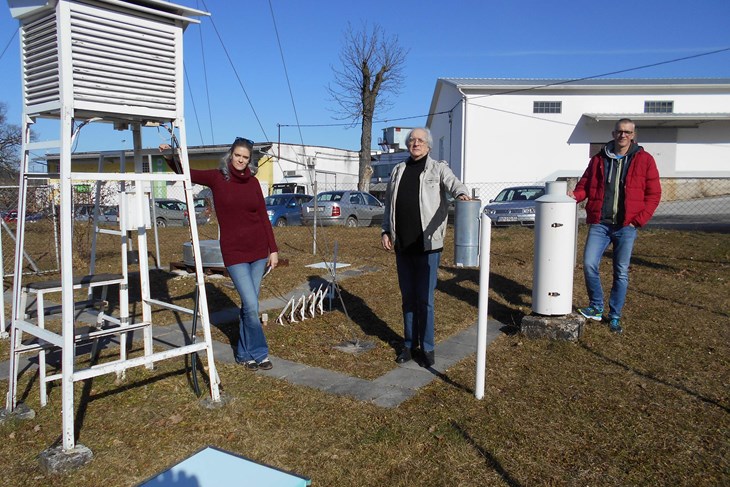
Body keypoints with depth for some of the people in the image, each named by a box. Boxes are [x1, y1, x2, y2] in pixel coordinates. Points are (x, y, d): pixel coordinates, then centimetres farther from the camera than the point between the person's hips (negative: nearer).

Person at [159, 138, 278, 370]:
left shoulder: (253, 182, 5)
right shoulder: (217, 178, -1)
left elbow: (263, 217, 7)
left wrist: (273, 249, 4)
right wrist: (169, 157, -27)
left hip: (258, 250, 3)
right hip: (234, 252, -3)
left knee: (248, 305, 10)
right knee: (251, 306, -7)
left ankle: (244, 353, 24)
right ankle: (259, 353, 11)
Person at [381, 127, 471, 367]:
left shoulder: (438, 168, 1)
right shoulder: (398, 170, 14)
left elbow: (453, 183, -18)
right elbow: (389, 204, 17)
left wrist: (462, 193, -41)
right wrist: (385, 231, 8)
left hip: (427, 244, -4)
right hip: (402, 244, 4)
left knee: (425, 299, -1)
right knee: (408, 298, 12)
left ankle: (427, 348, 13)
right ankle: (410, 344, 24)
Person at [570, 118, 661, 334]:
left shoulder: (644, 160, 3)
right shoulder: (599, 159, 9)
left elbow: (653, 193, 3)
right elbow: (585, 185, 14)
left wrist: (639, 219, -6)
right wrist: (575, 195, -9)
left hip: (626, 226, -1)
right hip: (599, 223, 1)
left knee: (621, 273, 4)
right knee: (589, 264, -9)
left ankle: (615, 316, 18)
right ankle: (596, 308, 13)